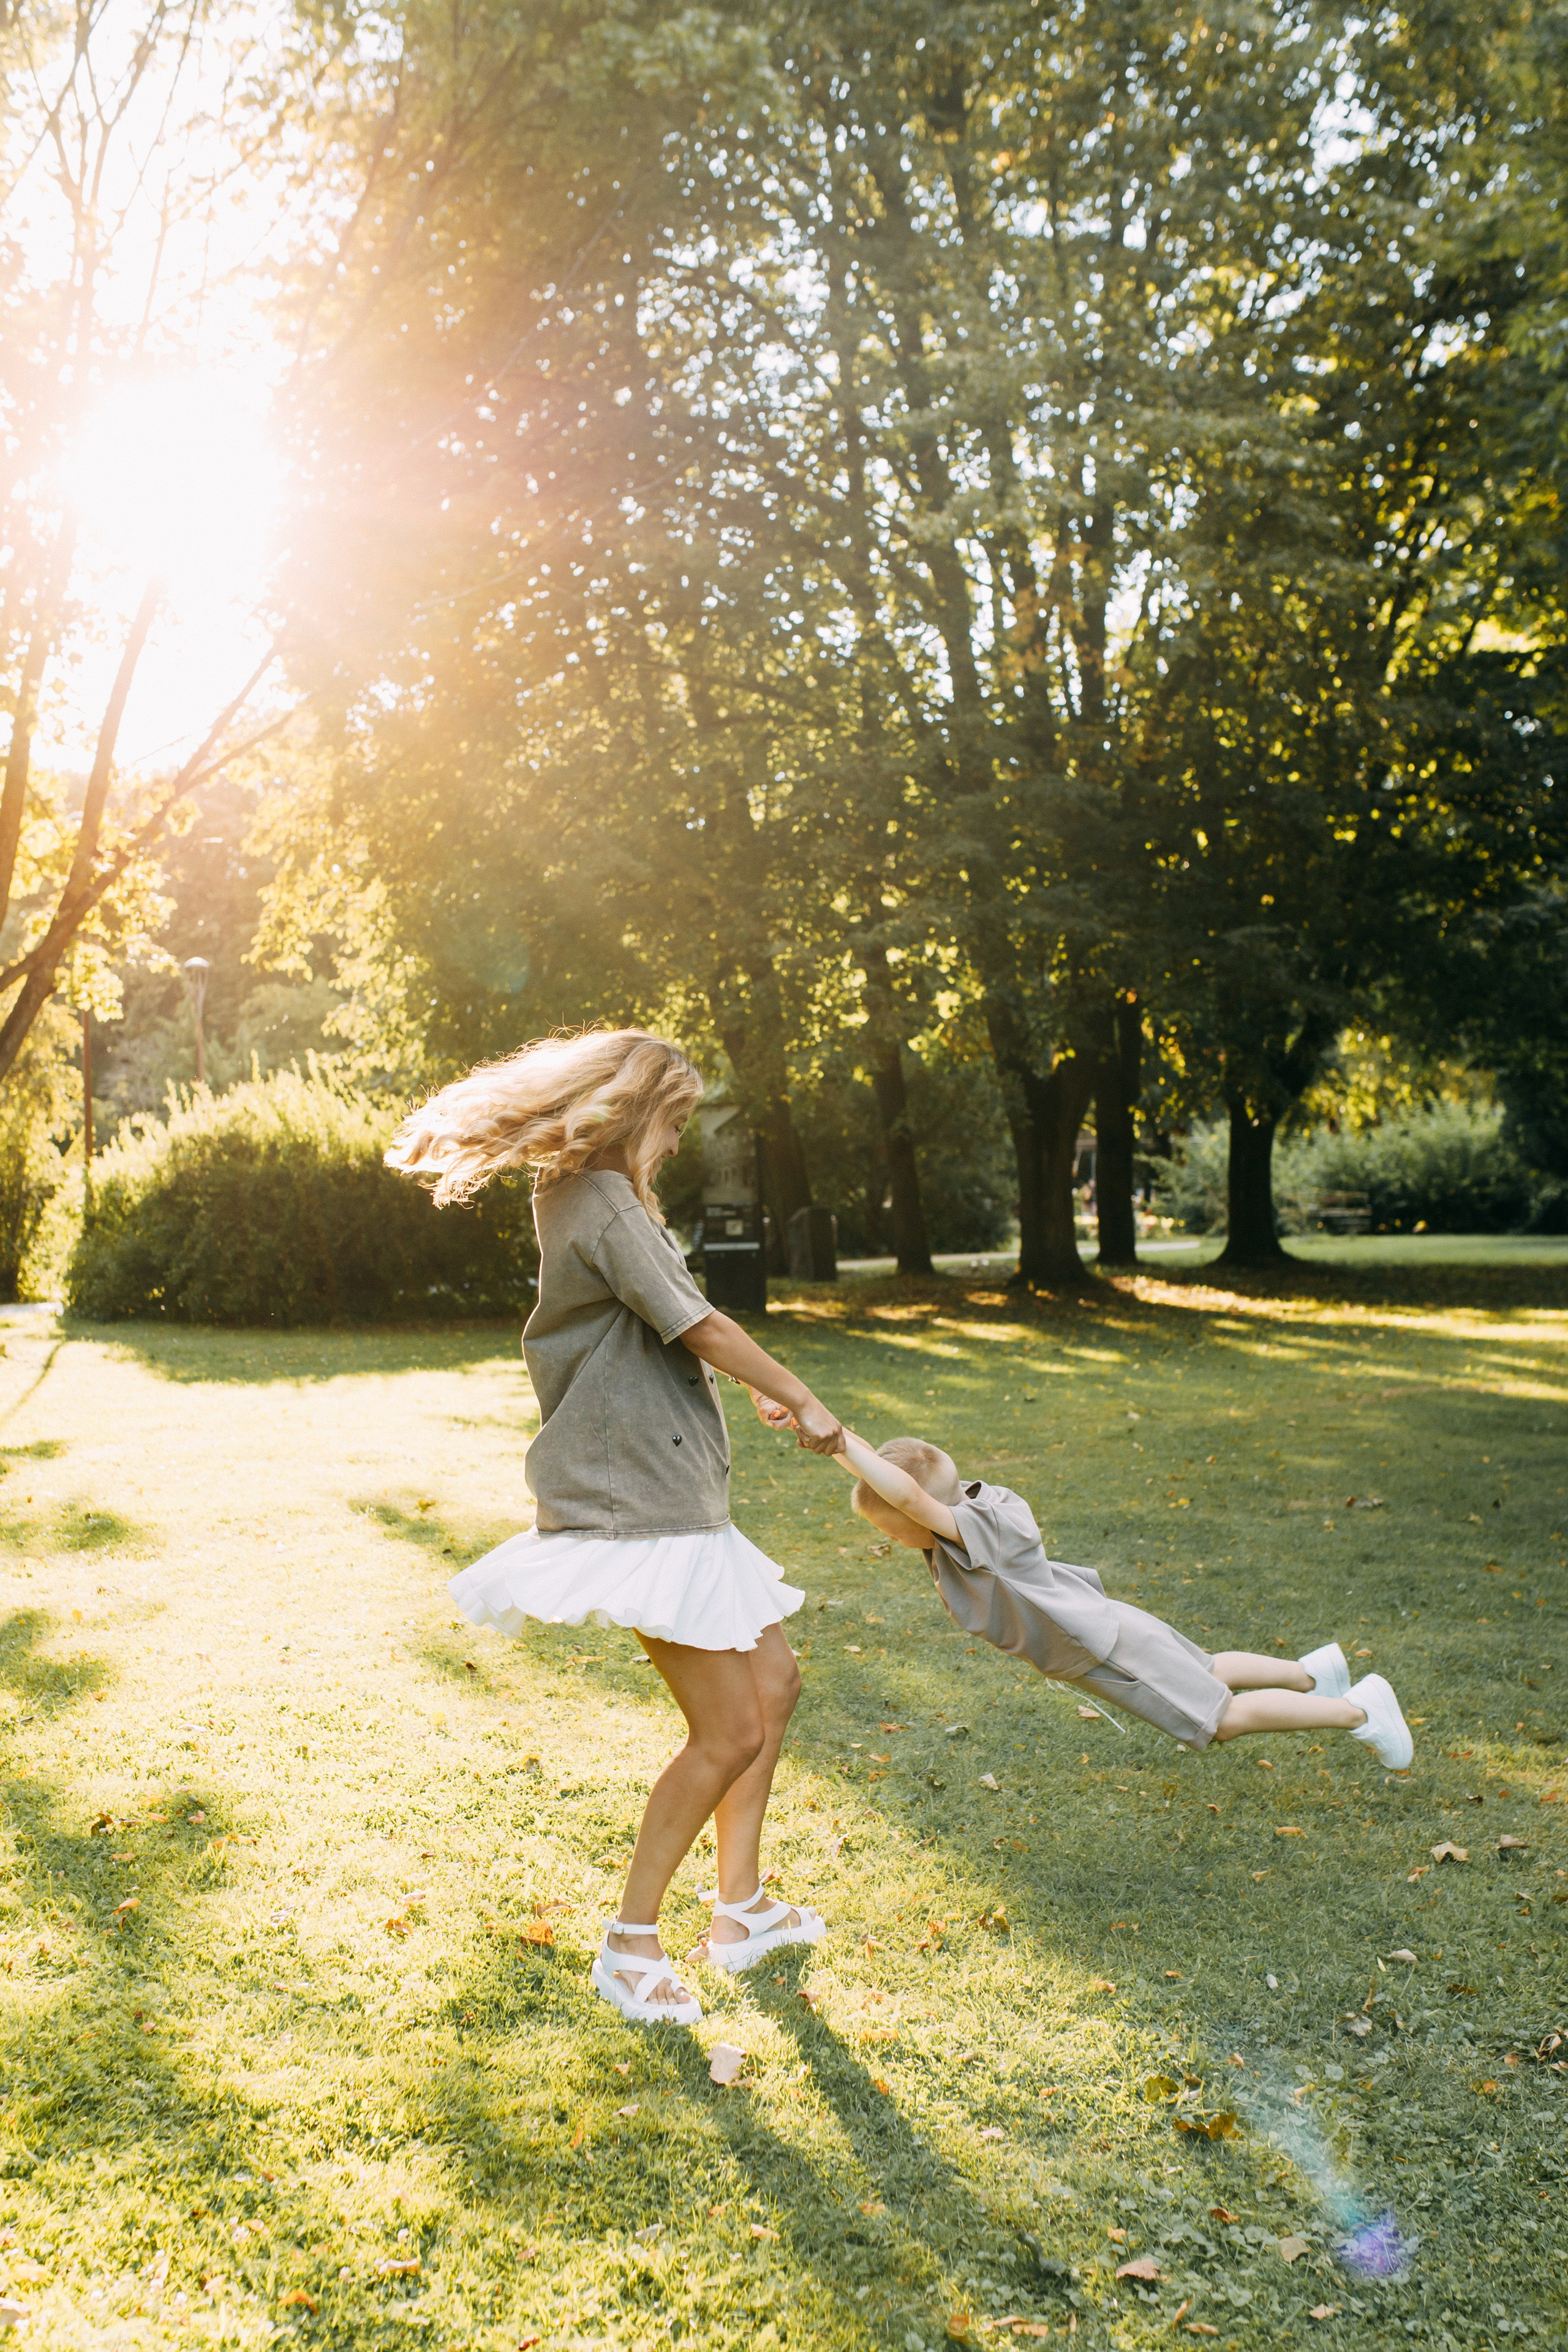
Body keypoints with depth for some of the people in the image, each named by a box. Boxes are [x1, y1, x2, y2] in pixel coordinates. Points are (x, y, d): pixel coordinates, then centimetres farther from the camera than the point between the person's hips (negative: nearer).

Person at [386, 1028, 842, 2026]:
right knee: (728, 1732, -8)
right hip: (638, 1510, -11)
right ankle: (631, 1944, 6)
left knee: (773, 1682, 17)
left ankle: (740, 1908, 27)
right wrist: (804, 1401, -8)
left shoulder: (592, 1200, 16)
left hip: (671, 1499, 11)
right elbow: (698, 1325, -16)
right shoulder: (600, 1203, -15)